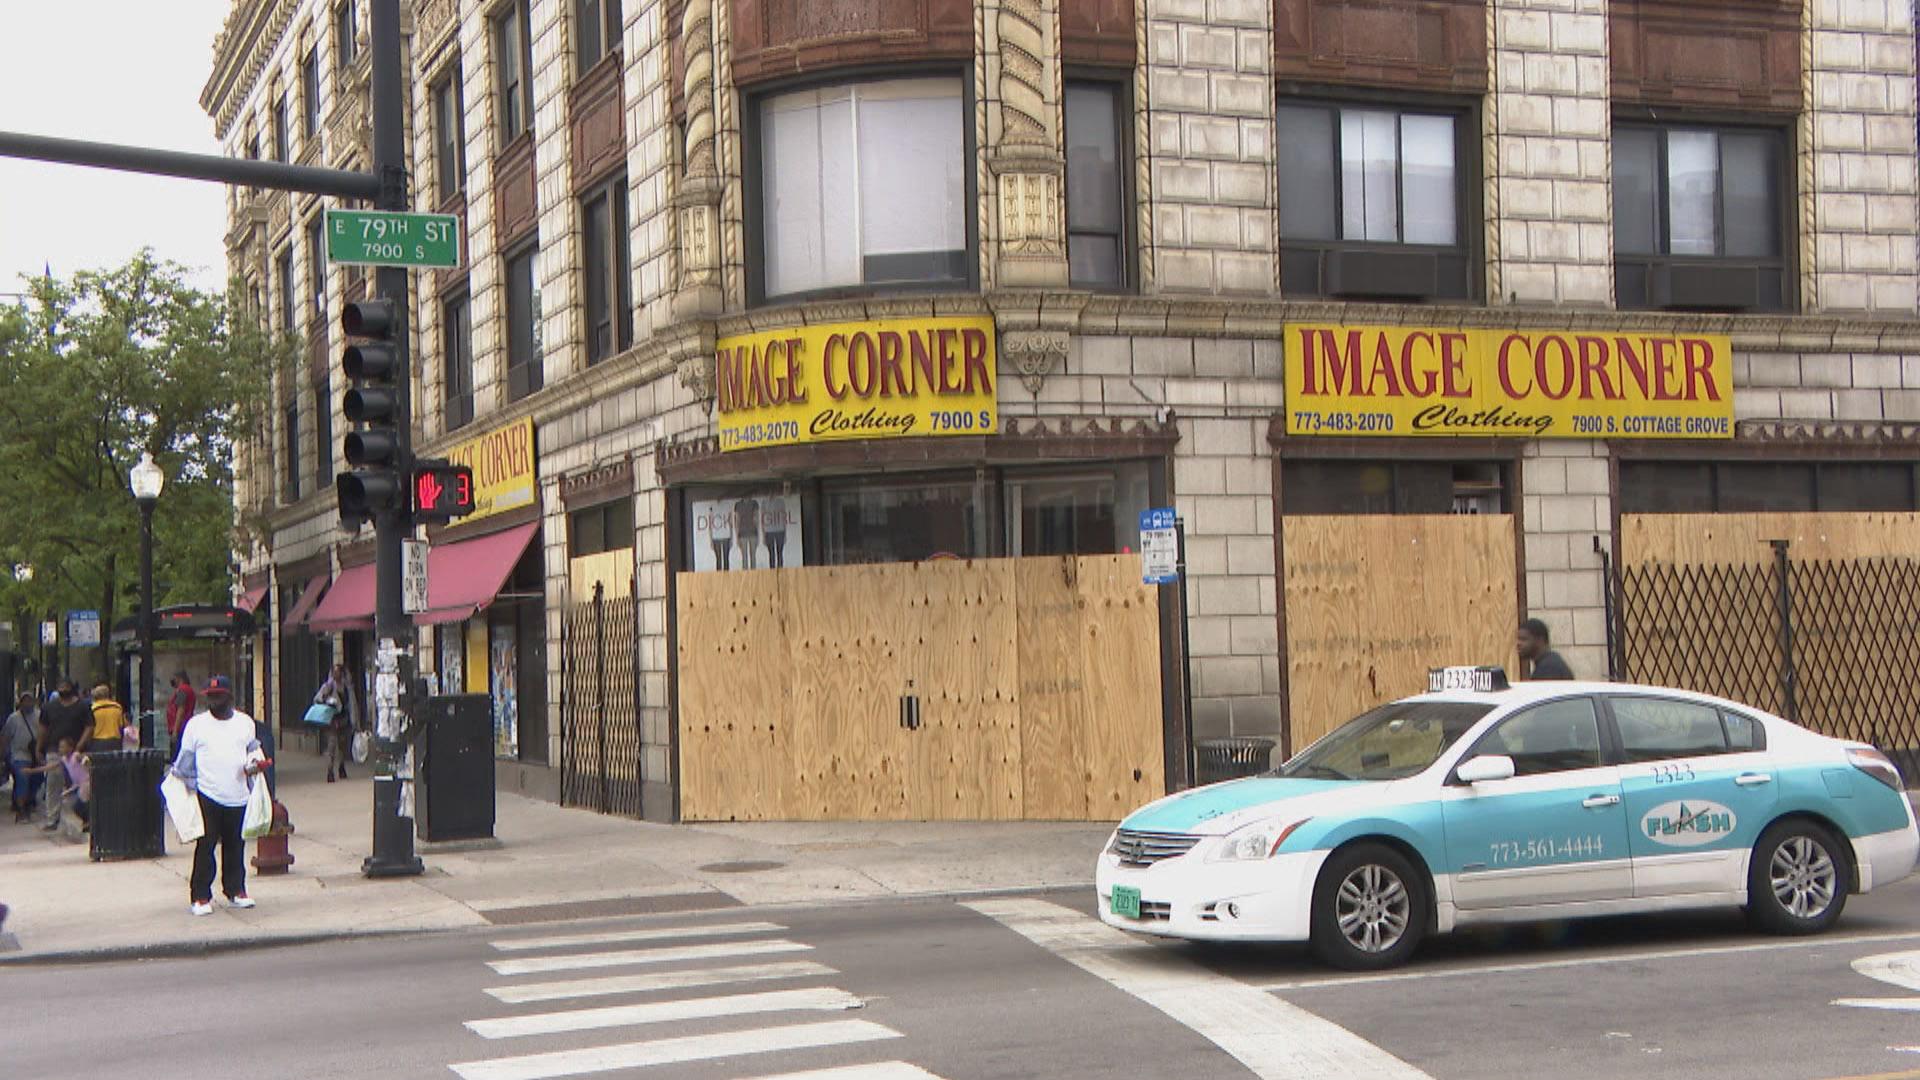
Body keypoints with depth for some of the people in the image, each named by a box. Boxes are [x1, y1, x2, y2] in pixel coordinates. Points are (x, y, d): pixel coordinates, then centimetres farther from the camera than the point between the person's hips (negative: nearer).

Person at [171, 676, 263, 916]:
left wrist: (254, 763, 0)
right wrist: (185, 787, 5)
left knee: (236, 846, 9)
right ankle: (200, 896, 1)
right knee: (205, 846, -5)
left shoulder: (245, 722, 10)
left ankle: (236, 890, 22)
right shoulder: (196, 724, 3)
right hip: (207, 796, -3)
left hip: (238, 797, 3)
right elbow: (186, 759, 8)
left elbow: (253, 749, 20)